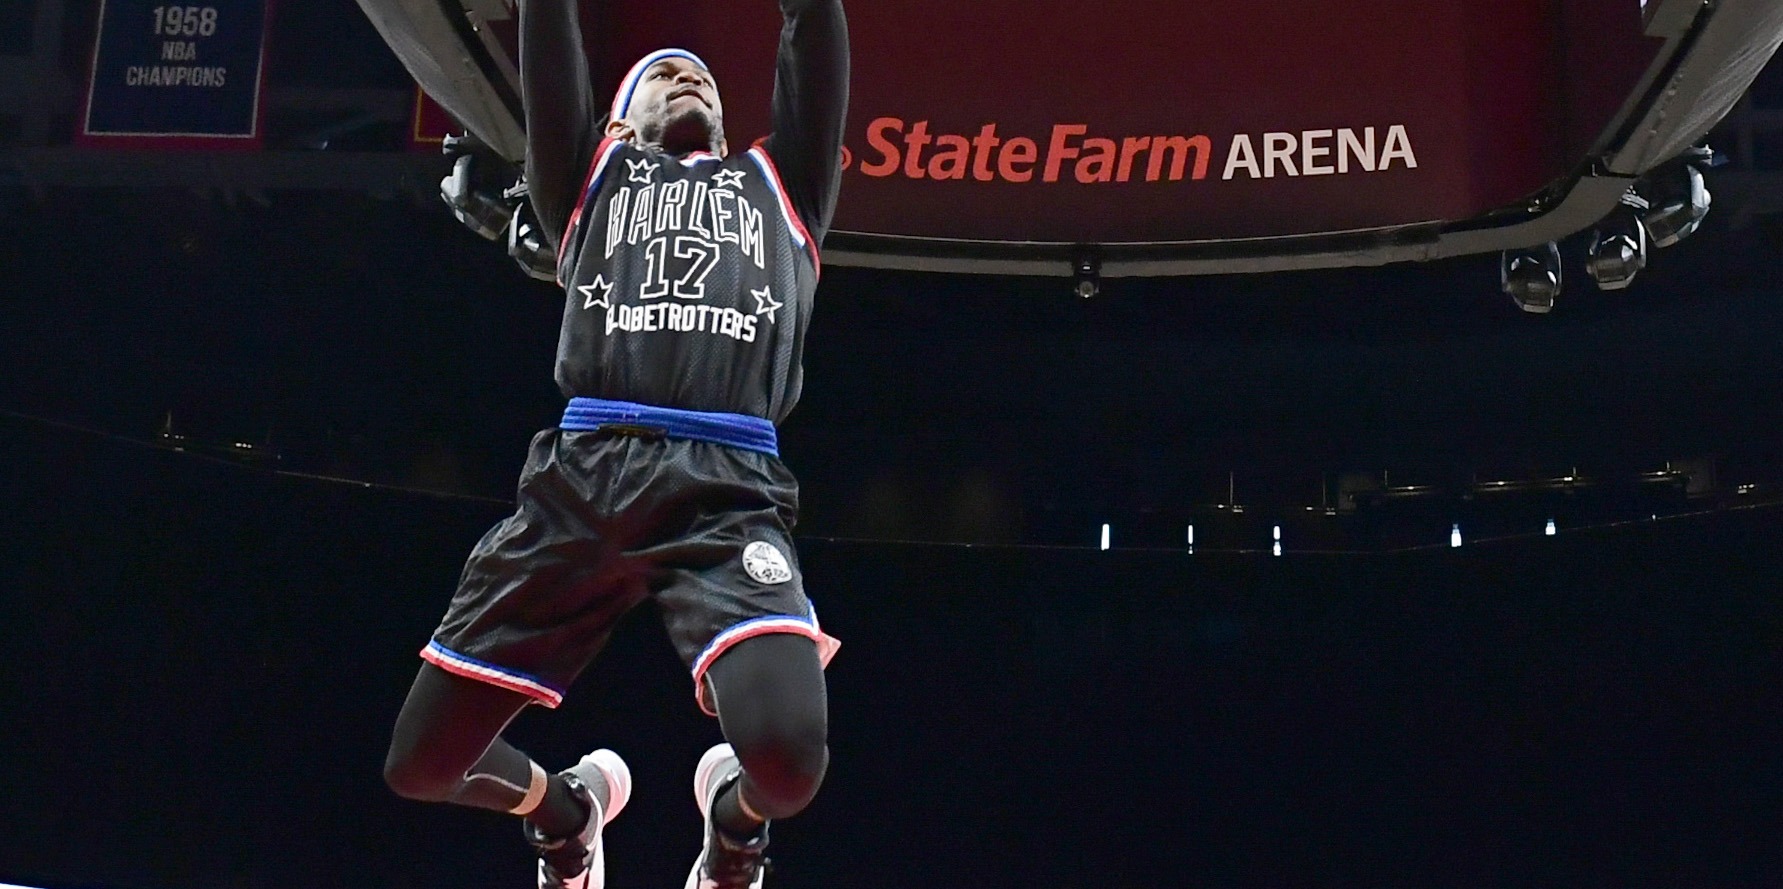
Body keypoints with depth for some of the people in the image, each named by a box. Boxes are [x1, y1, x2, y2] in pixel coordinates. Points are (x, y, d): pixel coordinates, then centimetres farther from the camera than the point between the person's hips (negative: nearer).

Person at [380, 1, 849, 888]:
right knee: (422, 763, 1)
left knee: (788, 755, -26)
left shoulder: (777, 184, 29)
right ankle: (568, 807, 37)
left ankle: (736, 818, 15)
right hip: (582, 480, 1)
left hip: (726, 493, -1)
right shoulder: (595, 175, 27)